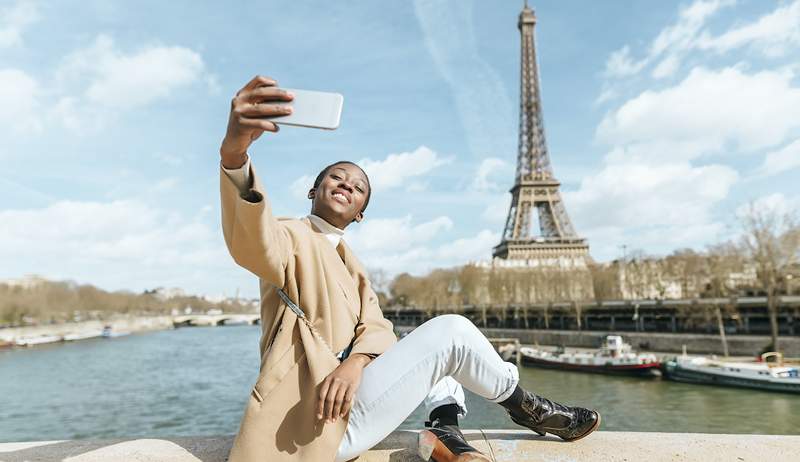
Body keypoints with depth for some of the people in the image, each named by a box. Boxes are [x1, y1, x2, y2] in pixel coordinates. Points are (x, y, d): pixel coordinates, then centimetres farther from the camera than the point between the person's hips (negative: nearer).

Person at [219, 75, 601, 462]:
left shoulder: (347, 263, 19)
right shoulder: (296, 238, -5)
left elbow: (376, 328, 4)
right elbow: (253, 241, -30)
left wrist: (356, 363, -21)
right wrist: (234, 151, -51)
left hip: (349, 388, 8)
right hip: (323, 418, -8)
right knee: (451, 332, -13)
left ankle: (444, 429, -8)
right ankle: (522, 406, 11)